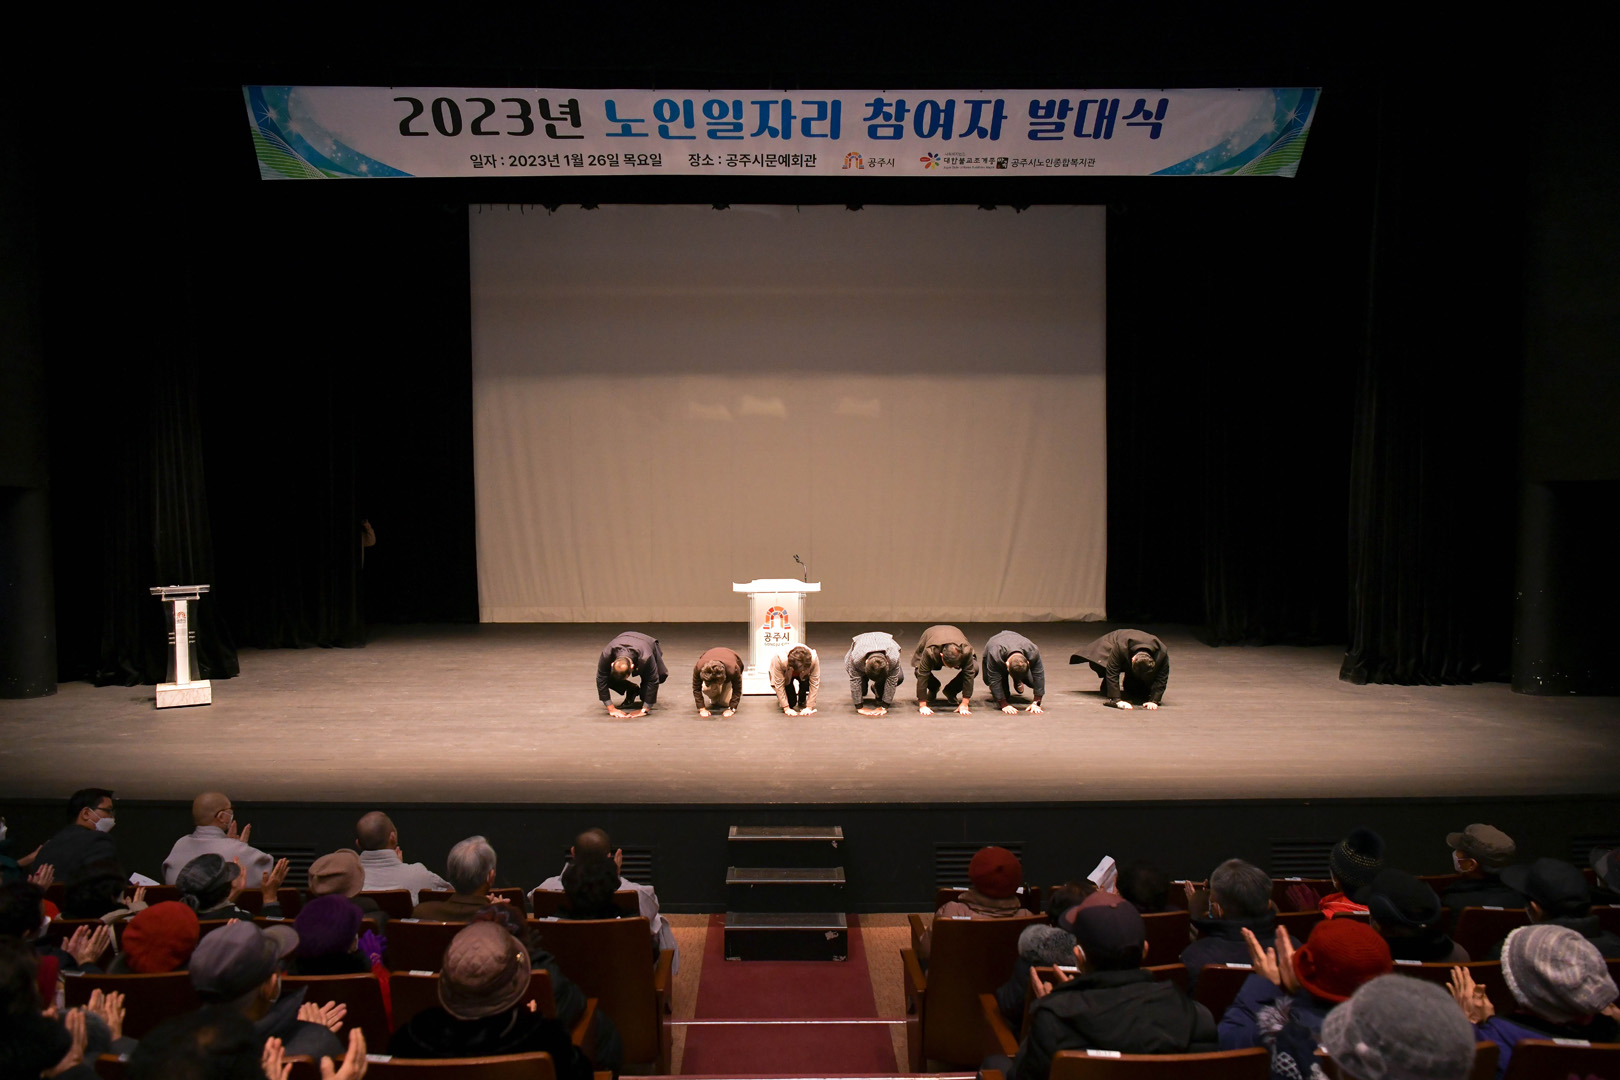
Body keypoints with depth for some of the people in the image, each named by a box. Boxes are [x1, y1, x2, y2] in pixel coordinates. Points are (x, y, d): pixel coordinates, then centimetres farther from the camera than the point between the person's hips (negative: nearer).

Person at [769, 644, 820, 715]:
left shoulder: (814, 658, -38)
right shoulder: (779, 659, -41)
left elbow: (814, 684, -31)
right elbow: (779, 684, -33)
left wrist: (809, 707, -31)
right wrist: (786, 708, -32)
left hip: (802, 676, 2)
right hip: (785, 675, -2)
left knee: (806, 681, -32)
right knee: (791, 703, -20)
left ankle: (802, 703, -2)